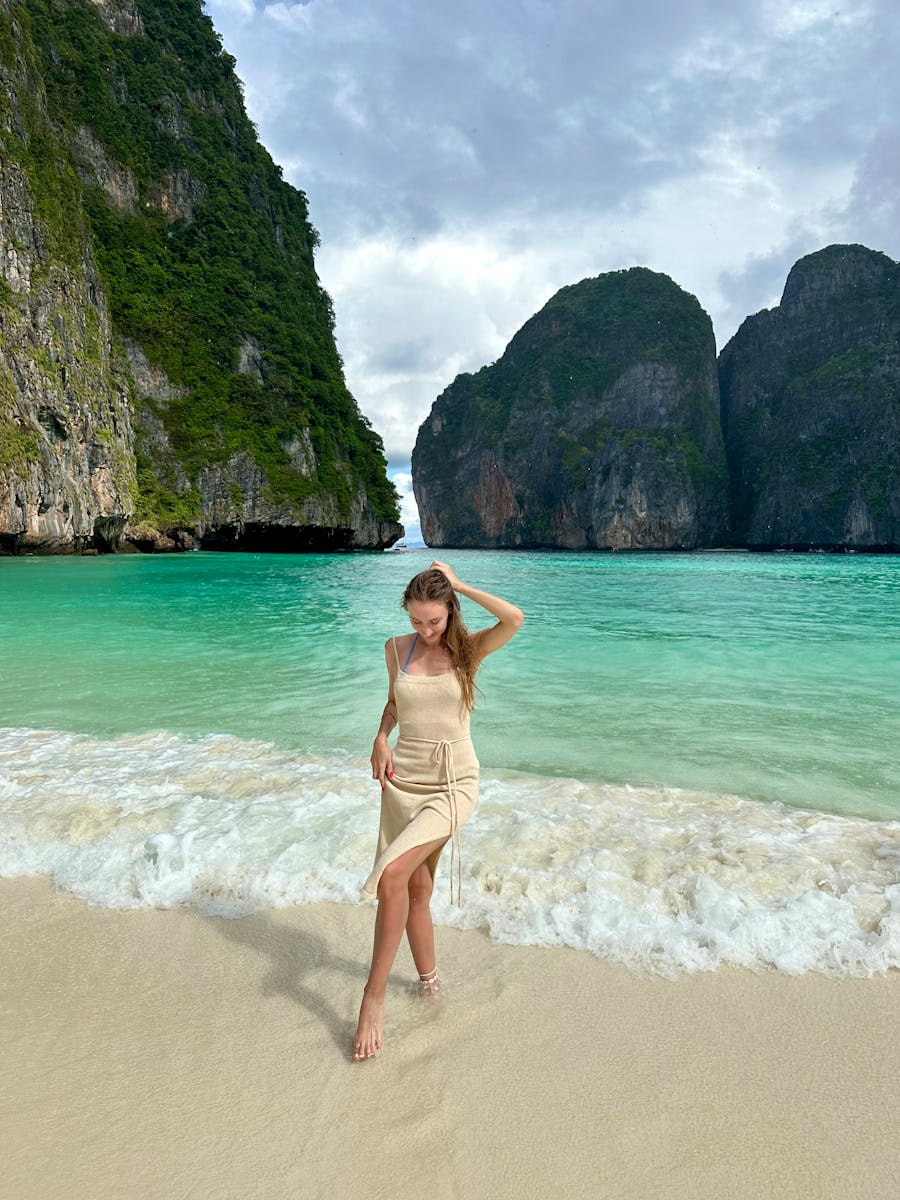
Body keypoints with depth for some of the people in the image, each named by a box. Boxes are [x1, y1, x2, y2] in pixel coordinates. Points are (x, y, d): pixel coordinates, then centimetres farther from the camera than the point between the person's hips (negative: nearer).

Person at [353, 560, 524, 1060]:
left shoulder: (468, 649, -7)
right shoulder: (397, 648, 3)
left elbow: (515, 618, -25)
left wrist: (460, 585, -16)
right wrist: (381, 739, 0)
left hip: (453, 782, -4)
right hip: (403, 779, 5)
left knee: (392, 876, -20)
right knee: (416, 888, 12)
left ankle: (374, 994, -5)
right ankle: (429, 981, 34)